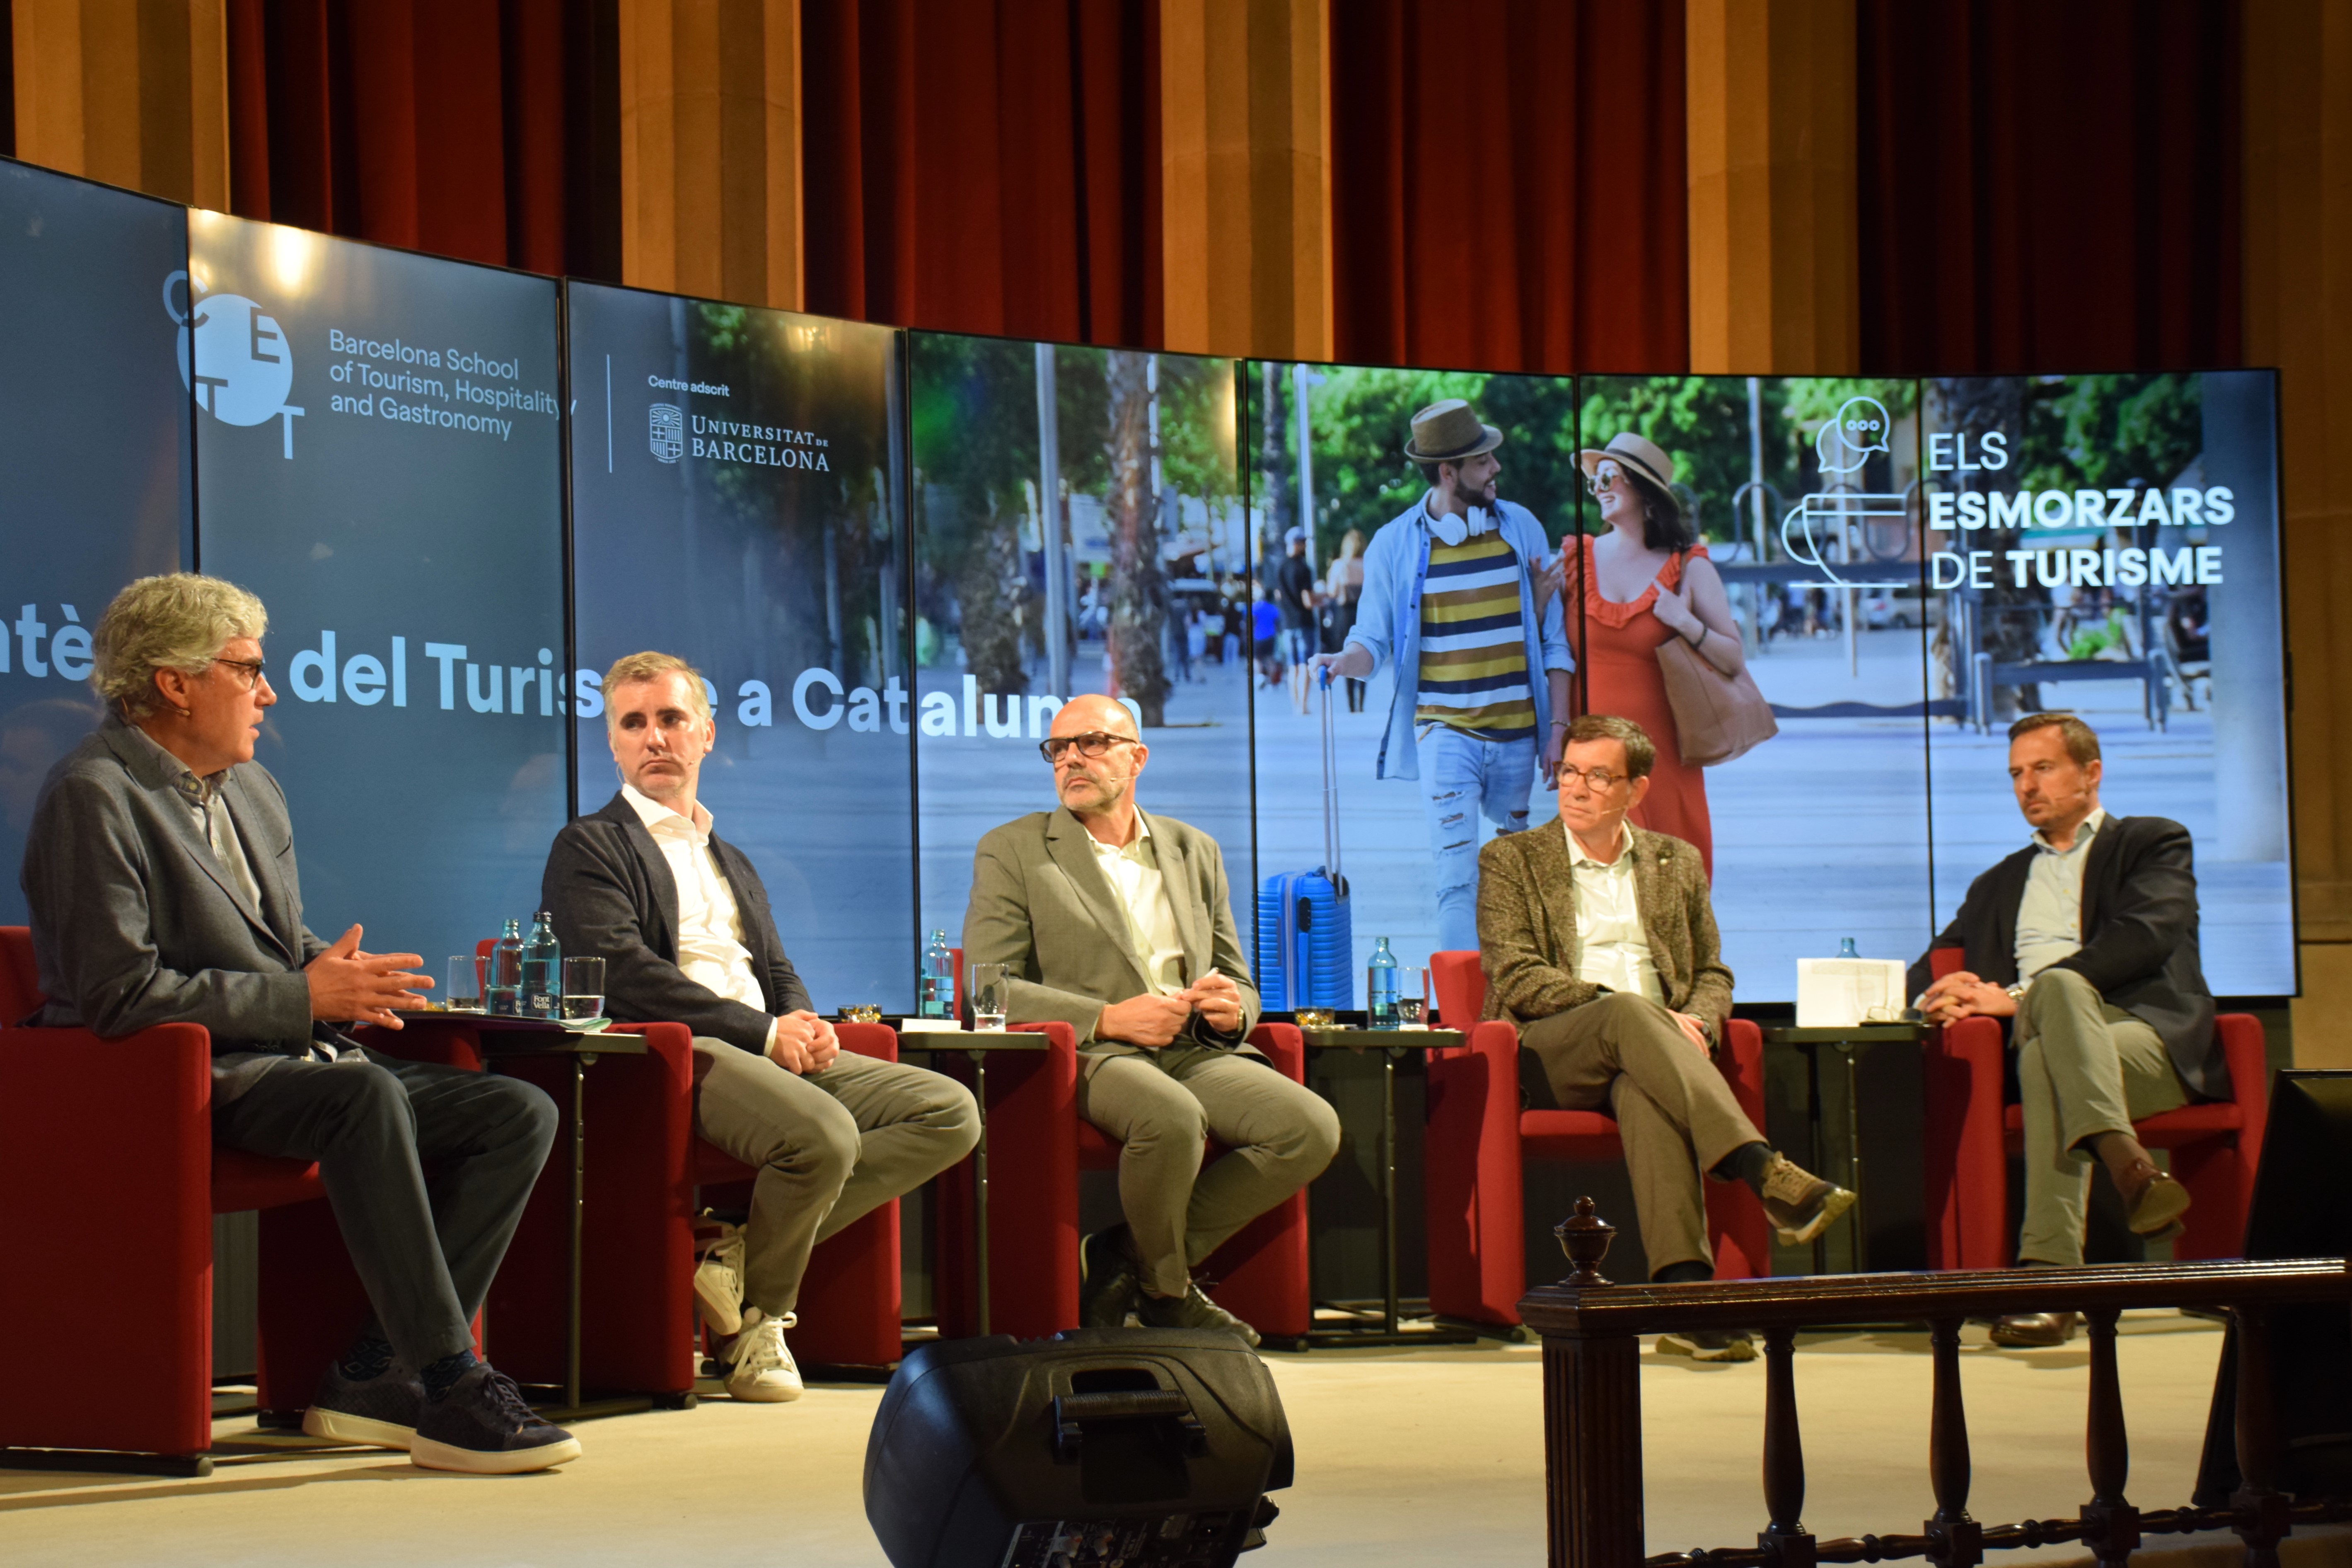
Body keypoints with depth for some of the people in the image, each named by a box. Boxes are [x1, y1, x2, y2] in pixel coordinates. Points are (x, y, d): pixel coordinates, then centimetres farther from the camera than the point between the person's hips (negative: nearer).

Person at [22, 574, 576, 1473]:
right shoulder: (94, 797, -9)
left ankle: (376, 1375, -13)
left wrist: (340, 972, 3)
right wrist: (302, 998, -16)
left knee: (521, 1114, -8)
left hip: (289, 1061, 9)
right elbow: (120, 995, -18)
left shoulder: (253, 790, 20)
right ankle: (453, 1389, -34)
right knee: (368, 1096, -38)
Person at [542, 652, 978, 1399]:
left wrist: (807, 1025, 0)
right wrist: (763, 1032, -13)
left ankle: (741, 1248, -15)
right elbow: (623, 972, -8)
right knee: (824, 1134, -35)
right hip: (668, 1055, -8)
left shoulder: (732, 864, 31)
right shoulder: (589, 847, 6)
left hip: (774, 1054, 8)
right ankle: (756, 1320, -9)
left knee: (951, 1112, -12)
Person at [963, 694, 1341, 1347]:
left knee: (1313, 1128, -22)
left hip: (1193, 1050, 5)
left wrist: (1232, 1009, -4)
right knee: (1171, 1117, -38)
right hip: (1086, 1053, -5)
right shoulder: (1012, 852, 7)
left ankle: (1124, 1258, -10)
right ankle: (1167, 1292, -9)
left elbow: (1238, 981, 23)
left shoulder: (1195, 852, 20)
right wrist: (1107, 1019, -16)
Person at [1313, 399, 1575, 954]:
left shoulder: (1522, 529, 5)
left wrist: (1558, 728, 2)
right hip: (1444, 731, -3)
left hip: (1518, 734, 3)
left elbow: (1553, 638, 8)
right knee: (1458, 878, -13)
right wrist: (1344, 661, -24)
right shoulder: (1395, 544, -1)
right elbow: (1374, 640, 1)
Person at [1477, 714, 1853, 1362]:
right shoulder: (1510, 861, 10)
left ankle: (1684, 1289, -53)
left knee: (1644, 1093, -37)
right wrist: (1636, 1012, -15)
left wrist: (1693, 1026, -6)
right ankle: (1765, 1171, -52)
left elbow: (1713, 975, 20)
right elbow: (1517, 980, -3)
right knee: (1626, 1013, -37)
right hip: (1553, 1050, -2)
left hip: (1652, 1043, 2)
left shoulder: (1677, 863, 21)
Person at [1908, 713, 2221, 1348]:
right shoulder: (2000, 884, 35)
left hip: (2151, 1039, -3)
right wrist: (1941, 998, 1)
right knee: (2060, 986, -37)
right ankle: (2126, 1162, -60)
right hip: (2044, 1035, 3)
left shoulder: (2153, 843, 18)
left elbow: (2145, 938, -2)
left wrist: (2016, 997, -10)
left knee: (2047, 1059, -39)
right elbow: (1929, 972, 30)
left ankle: (2050, 1276, -54)